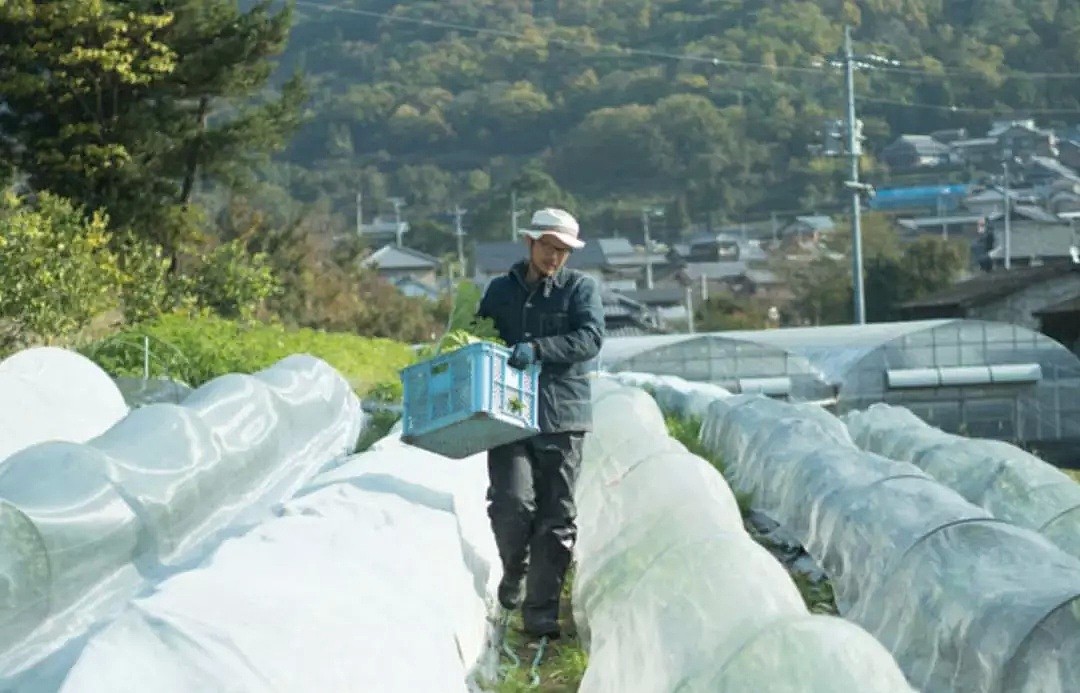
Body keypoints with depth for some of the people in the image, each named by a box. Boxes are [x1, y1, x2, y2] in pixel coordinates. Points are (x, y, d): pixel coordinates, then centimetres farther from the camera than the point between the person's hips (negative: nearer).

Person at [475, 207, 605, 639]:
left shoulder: (581, 288, 6)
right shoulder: (500, 290, 15)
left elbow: (590, 338, -9)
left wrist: (538, 349, -22)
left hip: (562, 416, -1)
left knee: (556, 517, 1)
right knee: (512, 502, -14)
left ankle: (541, 612, 8)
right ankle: (515, 571, 17)